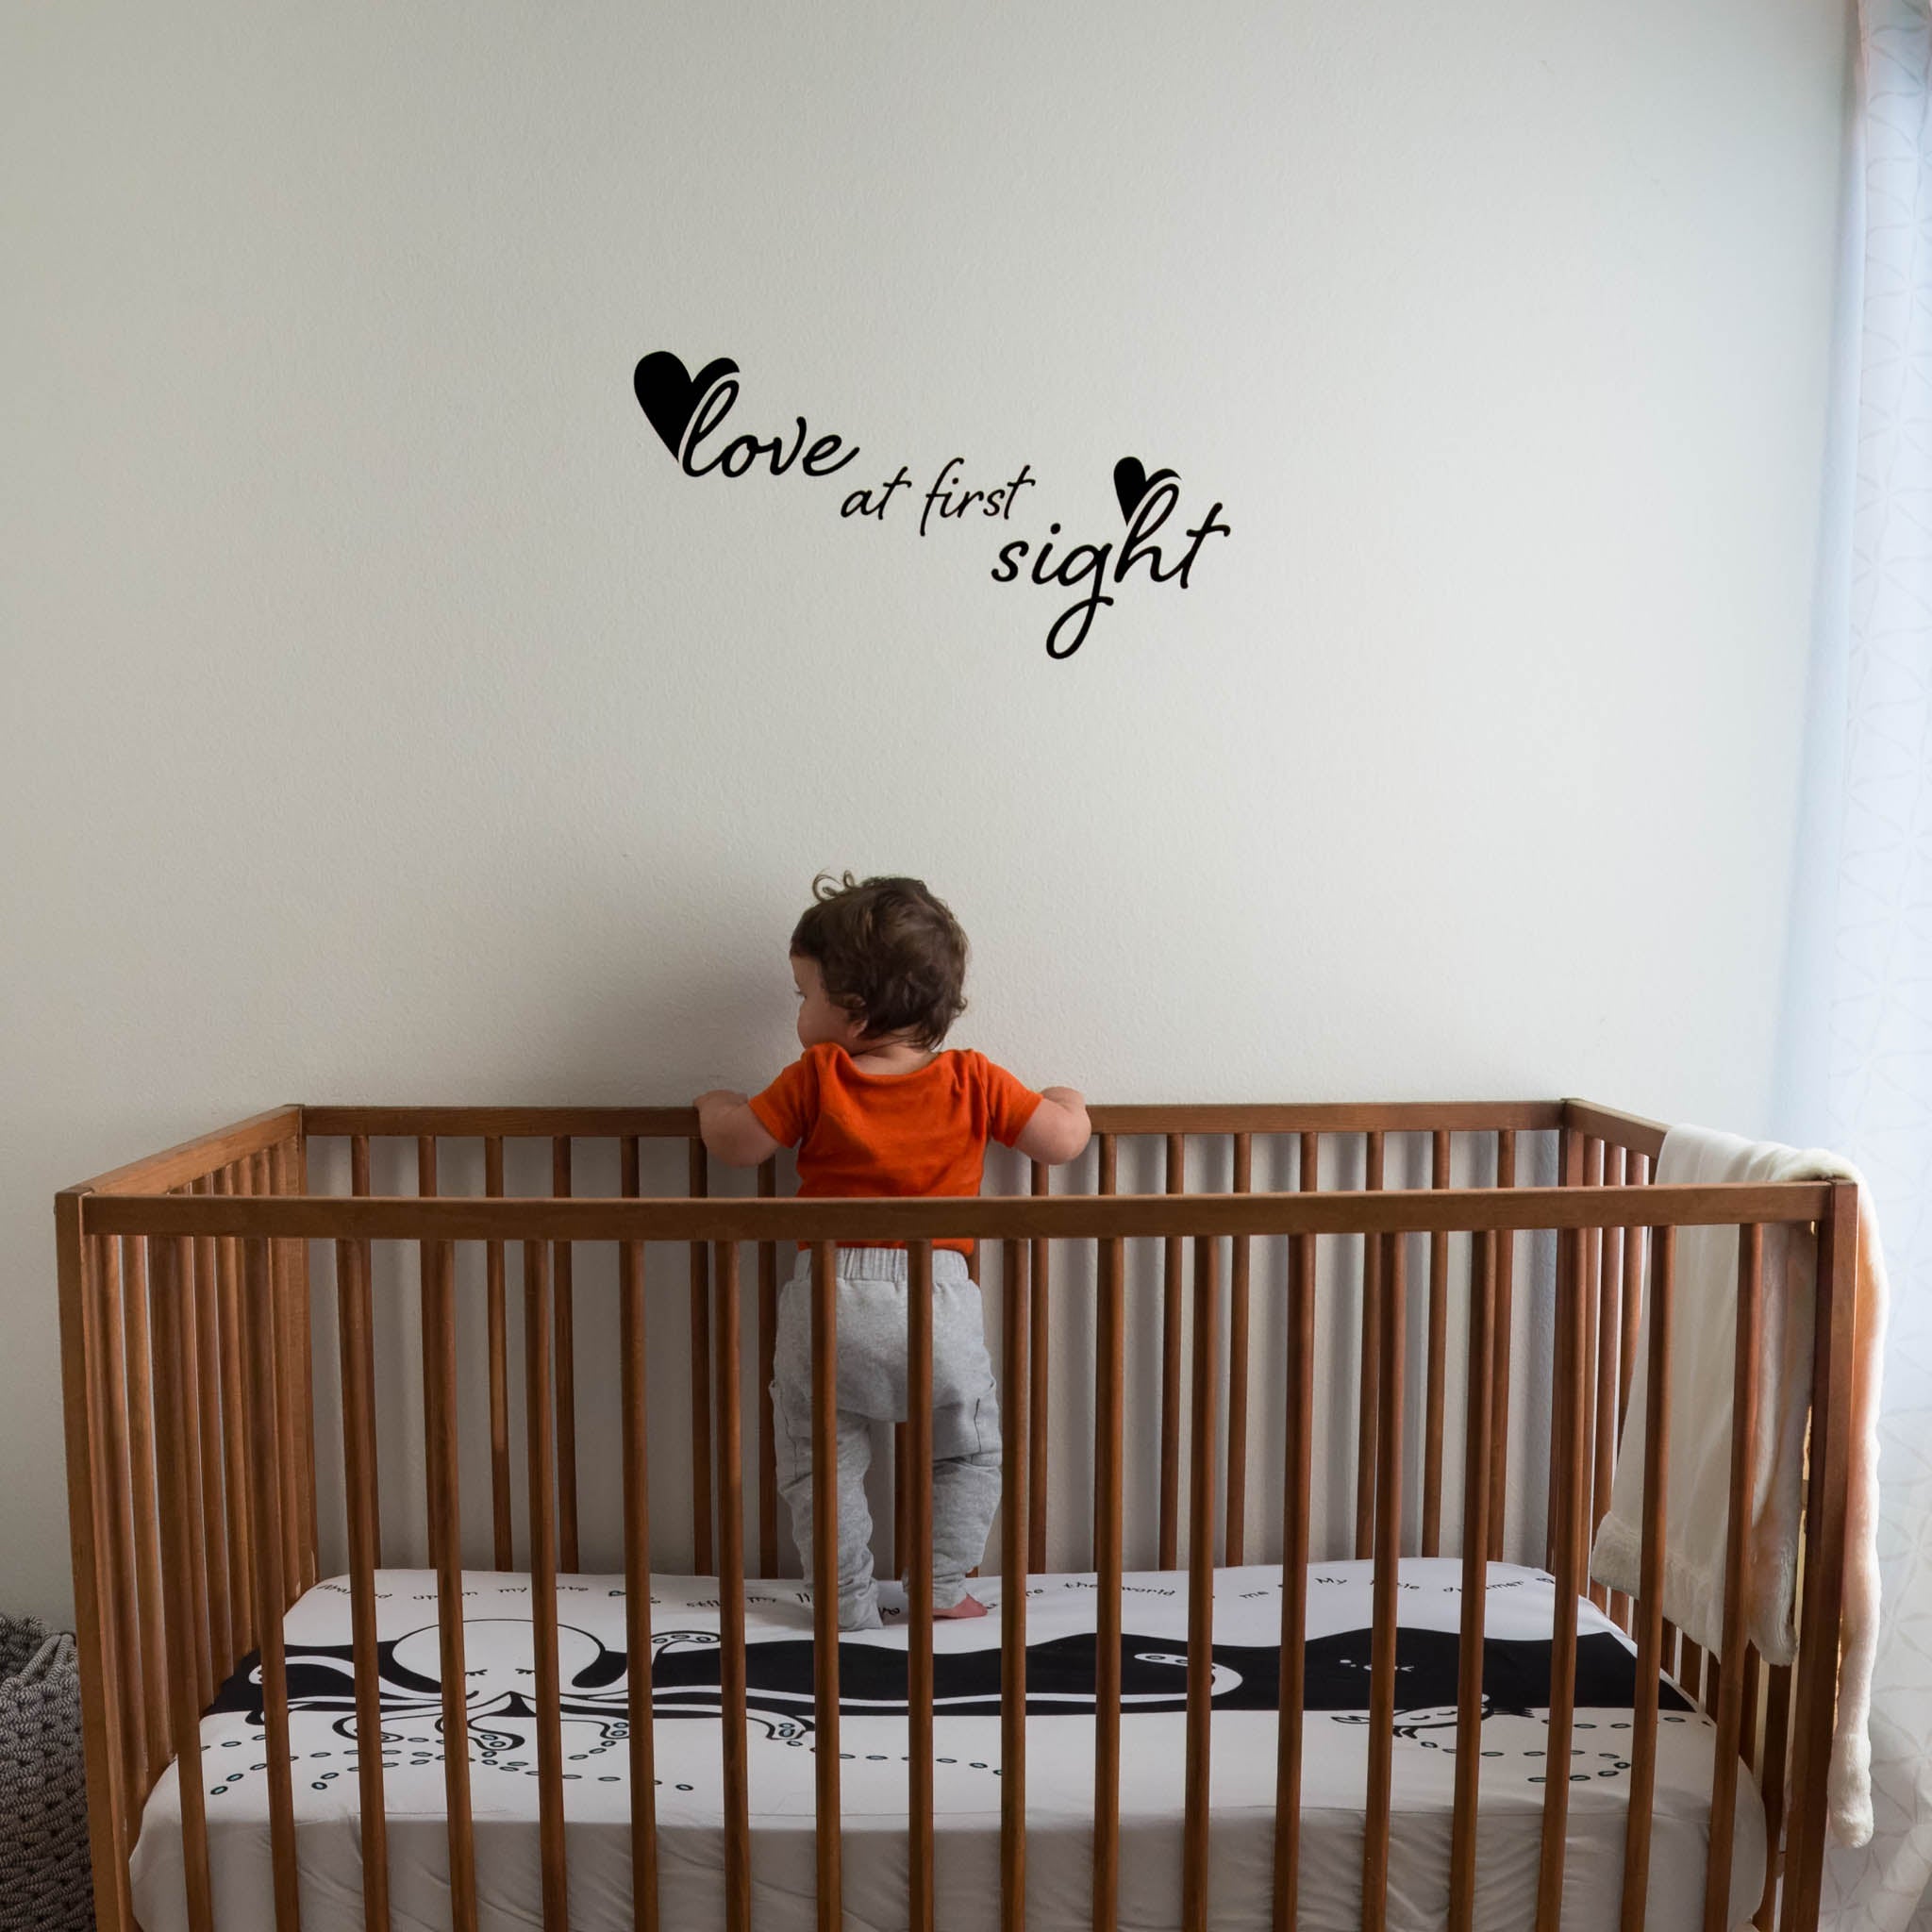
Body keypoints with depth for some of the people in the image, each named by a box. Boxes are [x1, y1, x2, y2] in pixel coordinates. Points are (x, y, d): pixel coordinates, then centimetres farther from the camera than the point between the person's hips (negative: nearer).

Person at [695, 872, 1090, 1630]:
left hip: (828, 1299, 0)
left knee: (819, 1465, 17)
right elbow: (1061, 1141, -2)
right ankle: (942, 1588, 22)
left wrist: (716, 1104, 23)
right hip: (938, 1298, 1)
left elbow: (737, 1145, 1)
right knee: (969, 1452, 22)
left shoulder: (816, 1077, -5)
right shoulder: (974, 1081, -3)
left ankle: (849, 1604, 22)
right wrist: (1067, 1102, 21)